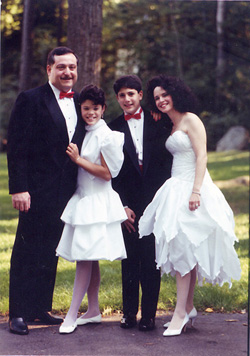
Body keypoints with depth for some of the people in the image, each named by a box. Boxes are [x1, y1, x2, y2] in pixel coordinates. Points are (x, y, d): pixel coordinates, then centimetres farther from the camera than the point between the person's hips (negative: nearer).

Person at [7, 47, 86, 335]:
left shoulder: (79, 104, 12)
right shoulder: (30, 100, -6)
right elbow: (17, 147, -10)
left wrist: (80, 187, 9)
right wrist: (18, 188, -17)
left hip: (65, 192, 6)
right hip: (37, 190, -6)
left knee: (50, 253, 13)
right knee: (27, 252, 0)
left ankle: (41, 309, 23)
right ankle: (18, 314, 8)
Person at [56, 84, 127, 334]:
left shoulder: (107, 136, -12)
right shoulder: (84, 133, 13)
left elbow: (107, 173, -15)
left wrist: (78, 159, -14)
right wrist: (75, 157, 4)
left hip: (97, 201, -8)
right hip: (82, 199, 8)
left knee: (85, 258, -7)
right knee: (89, 260, 12)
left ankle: (72, 316, -4)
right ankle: (93, 311, 20)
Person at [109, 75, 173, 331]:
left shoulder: (159, 123, 6)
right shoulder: (113, 129, 7)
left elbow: (168, 159, 5)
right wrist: (122, 206, -2)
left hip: (155, 200, -1)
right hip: (129, 203, 1)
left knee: (151, 259, -1)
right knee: (130, 259, 4)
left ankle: (149, 315, 7)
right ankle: (129, 312, 15)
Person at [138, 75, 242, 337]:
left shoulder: (190, 120, -7)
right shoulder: (170, 126, 19)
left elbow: (201, 155, -14)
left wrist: (196, 191, -23)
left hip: (190, 188, -8)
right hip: (175, 188, 8)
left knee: (183, 248, -10)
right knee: (184, 251, 8)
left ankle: (181, 312, -7)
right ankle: (189, 308, 14)